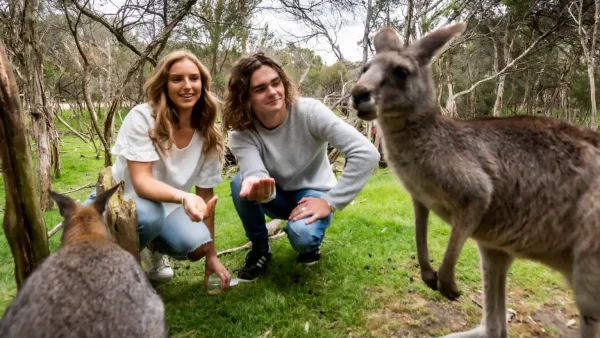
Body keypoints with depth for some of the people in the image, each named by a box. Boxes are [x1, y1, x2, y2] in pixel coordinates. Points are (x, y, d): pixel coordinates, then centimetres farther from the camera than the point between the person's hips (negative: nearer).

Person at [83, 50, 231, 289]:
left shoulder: (207, 134, -11)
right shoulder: (142, 117, -24)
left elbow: (206, 194, -7)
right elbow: (141, 182, -30)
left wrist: (211, 255, -6)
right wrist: (184, 197, -52)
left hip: (165, 205, 4)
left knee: (196, 245, -25)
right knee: (148, 215, -37)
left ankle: (155, 249, 11)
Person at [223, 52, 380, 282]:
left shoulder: (309, 111, -26)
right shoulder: (241, 135, -18)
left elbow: (367, 154, -31)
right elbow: (256, 175, -35)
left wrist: (330, 202, -29)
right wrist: (255, 185, -60)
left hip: (313, 194, -2)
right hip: (277, 196, 3)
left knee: (302, 236, -34)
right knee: (240, 183, -28)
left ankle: (311, 241, 5)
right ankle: (260, 248, -2)